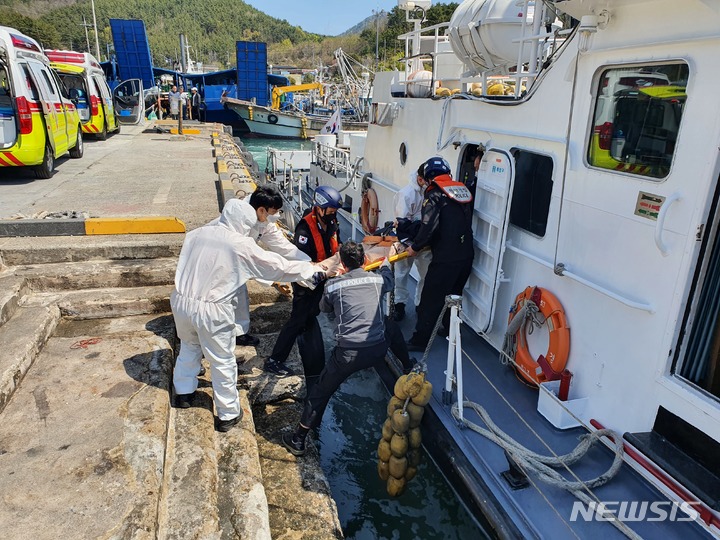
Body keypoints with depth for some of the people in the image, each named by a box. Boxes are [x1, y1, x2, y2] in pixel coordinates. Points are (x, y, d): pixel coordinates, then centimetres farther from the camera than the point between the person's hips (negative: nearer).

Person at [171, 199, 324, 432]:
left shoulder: (196, 234, 2)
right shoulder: (241, 245, -14)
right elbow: (277, 266, -10)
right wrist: (311, 270, -1)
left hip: (182, 301, 6)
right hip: (212, 311, -6)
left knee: (189, 348, 30)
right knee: (223, 362, 11)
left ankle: (183, 393, 49)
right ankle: (228, 414, 25)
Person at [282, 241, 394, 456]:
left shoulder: (333, 285, 1)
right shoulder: (378, 279, 7)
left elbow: (324, 308, 22)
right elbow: (389, 280, 33)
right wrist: (386, 262, 55)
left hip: (348, 353, -2)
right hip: (378, 351, 3)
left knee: (320, 392, 15)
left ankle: (298, 440, 24)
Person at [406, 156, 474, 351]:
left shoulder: (435, 195, -10)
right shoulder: (463, 190, 12)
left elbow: (429, 226, -20)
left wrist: (415, 247, -5)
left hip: (446, 259, -7)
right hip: (466, 256, 7)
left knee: (431, 299, 3)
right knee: (453, 295, 23)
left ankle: (420, 340, 11)